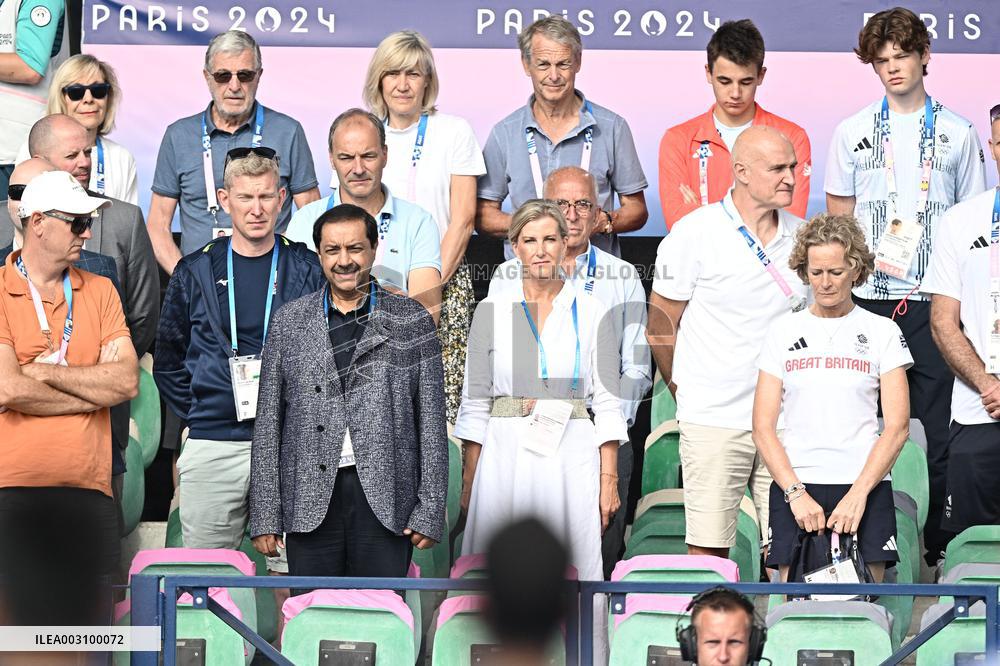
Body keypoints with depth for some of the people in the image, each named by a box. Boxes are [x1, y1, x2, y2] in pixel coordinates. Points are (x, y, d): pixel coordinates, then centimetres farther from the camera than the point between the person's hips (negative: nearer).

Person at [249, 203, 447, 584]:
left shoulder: (412, 321, 6)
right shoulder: (289, 323, 9)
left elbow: (432, 423, 5)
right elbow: (268, 424, 8)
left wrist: (430, 511, -2)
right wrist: (265, 517, 2)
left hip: (385, 502, -1)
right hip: (310, 502, 1)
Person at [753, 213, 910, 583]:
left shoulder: (882, 331, 8)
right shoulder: (783, 331, 11)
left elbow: (897, 426, 1)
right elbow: (763, 427, 6)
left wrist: (859, 493, -11)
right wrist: (795, 493, -8)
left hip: (866, 487, -1)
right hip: (794, 486, 1)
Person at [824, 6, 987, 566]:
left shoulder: (958, 133, 8)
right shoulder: (854, 132, 10)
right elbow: (839, 217, 11)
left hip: (935, 300, -1)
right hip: (870, 298, 1)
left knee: (937, 425, -2)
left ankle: (935, 541, 6)